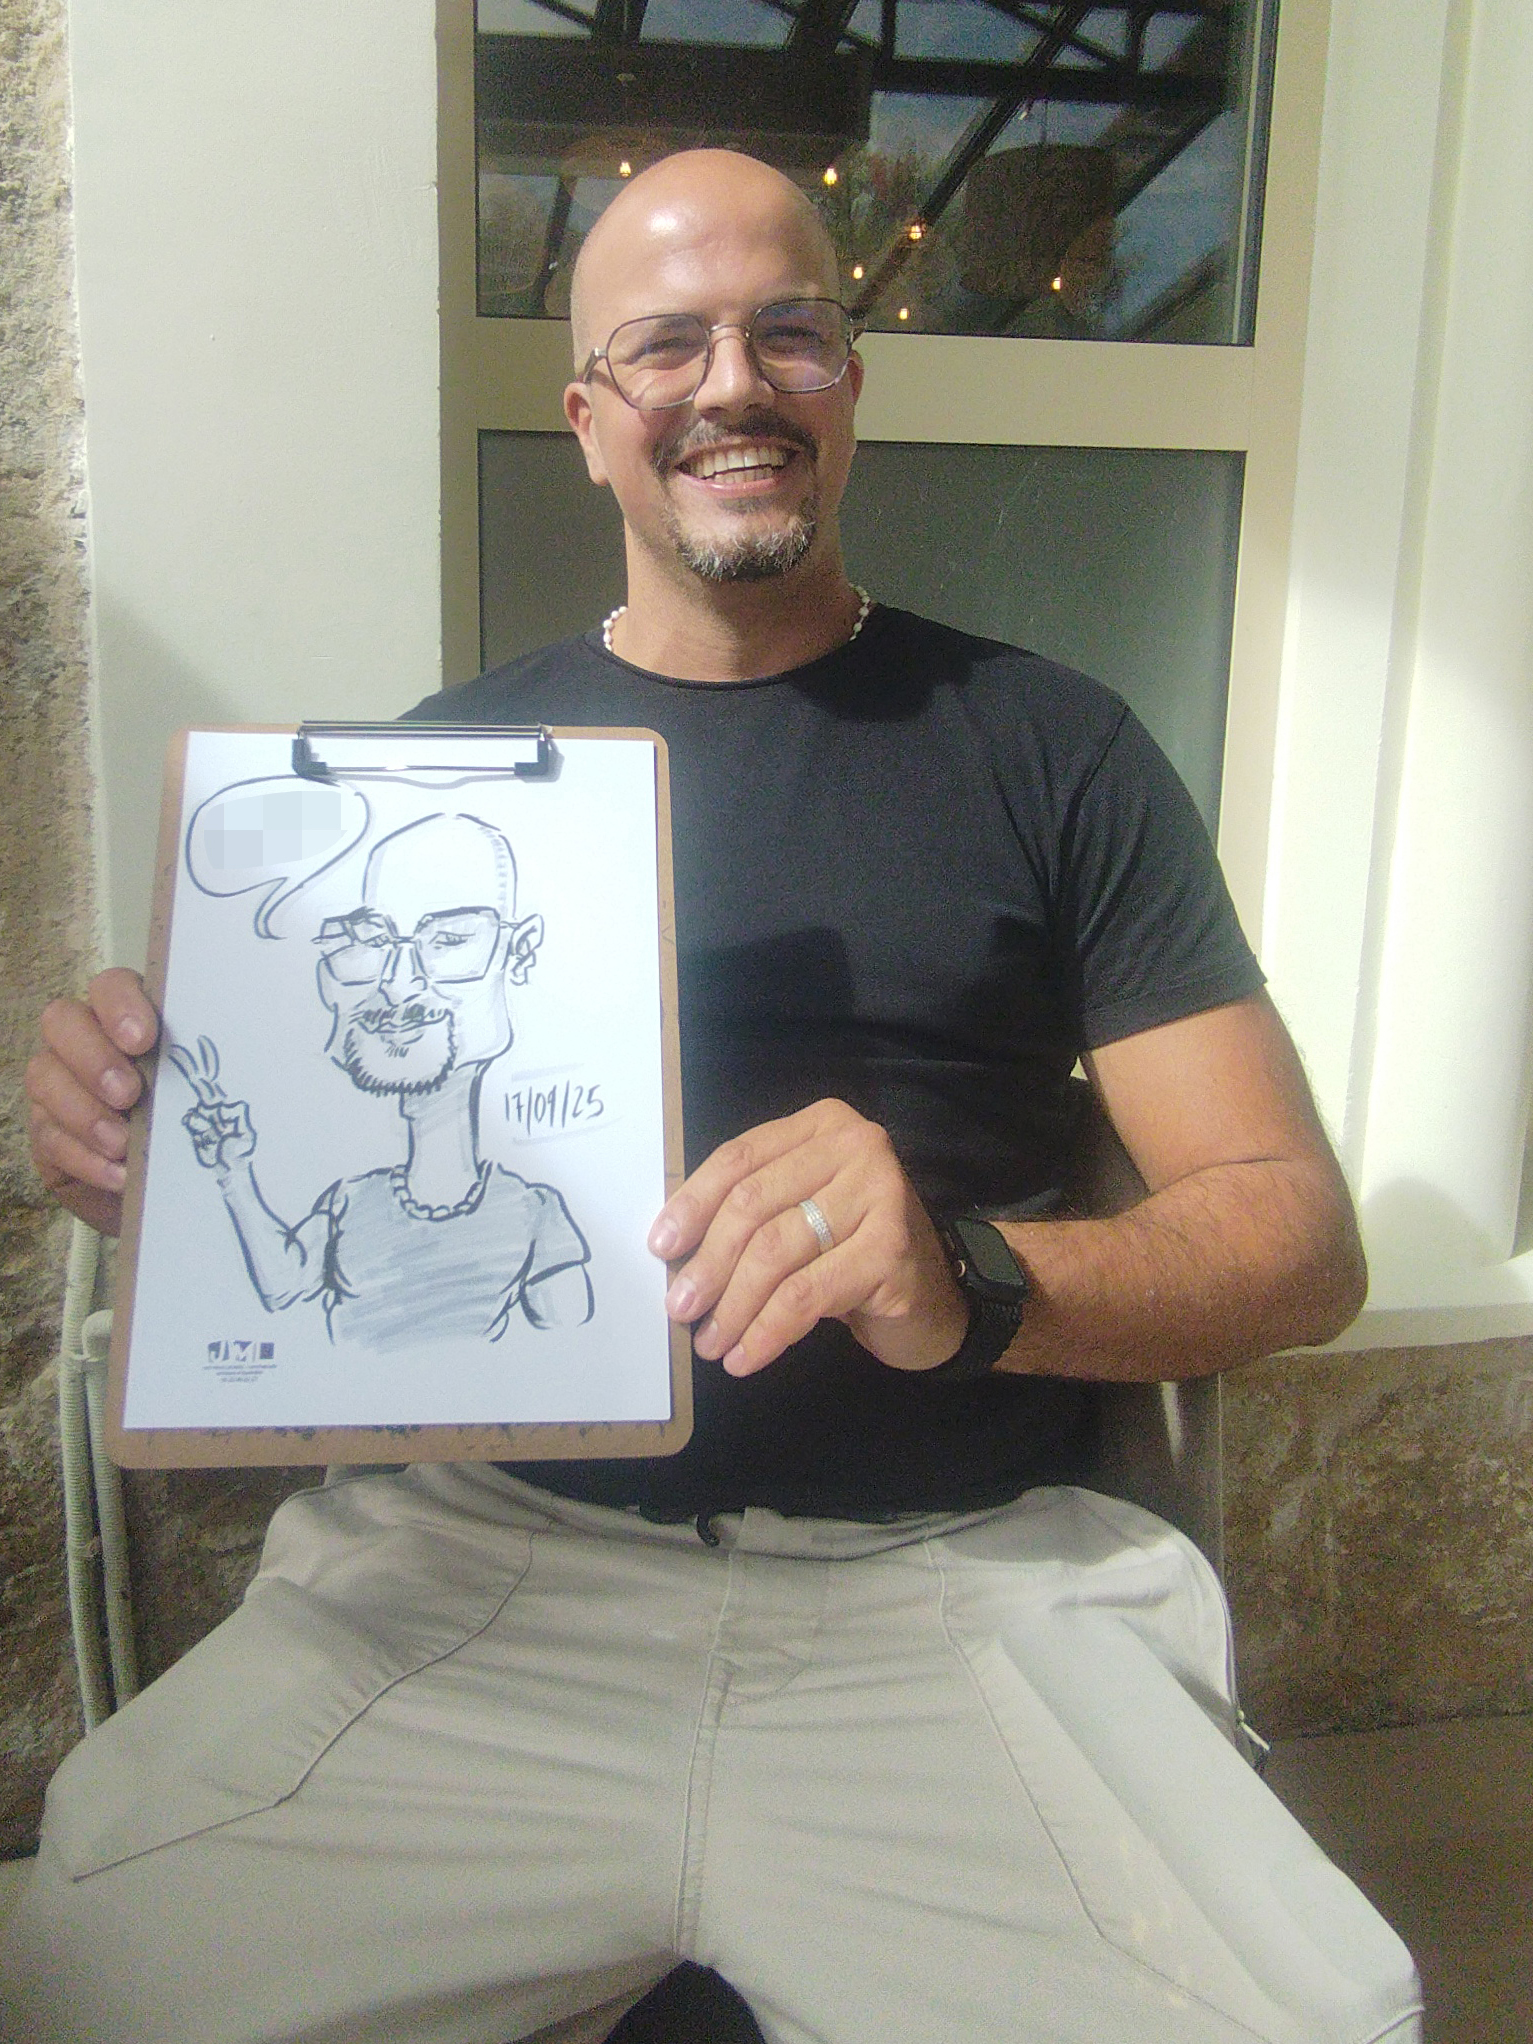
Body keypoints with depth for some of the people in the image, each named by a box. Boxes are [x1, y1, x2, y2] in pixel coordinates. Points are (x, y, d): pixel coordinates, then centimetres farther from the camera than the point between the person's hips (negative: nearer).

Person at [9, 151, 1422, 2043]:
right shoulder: (450, 756, 10)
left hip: (955, 1584, 0)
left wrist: (966, 1281, -19)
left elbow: (1303, 1236, 0)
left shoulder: (1048, 748, 5)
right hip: (478, 1564, 2)